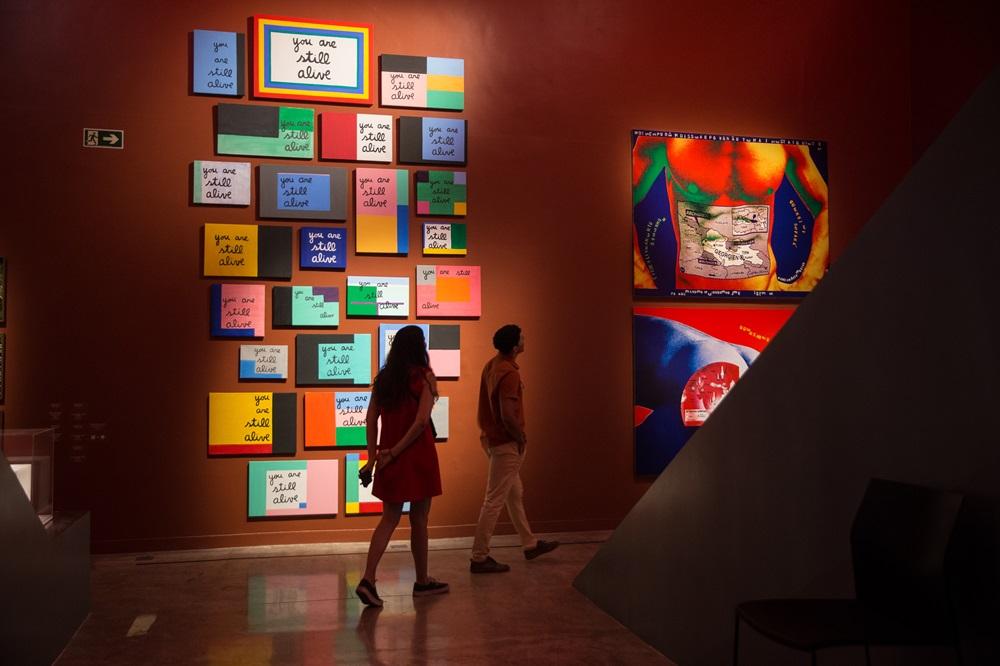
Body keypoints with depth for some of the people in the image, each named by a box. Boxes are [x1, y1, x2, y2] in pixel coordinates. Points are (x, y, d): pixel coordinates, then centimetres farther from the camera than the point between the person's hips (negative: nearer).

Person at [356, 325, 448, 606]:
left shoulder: (383, 378, 7)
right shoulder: (424, 376, -8)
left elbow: (371, 419, 4)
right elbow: (421, 421, -17)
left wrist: (373, 456, 4)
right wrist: (395, 452, -13)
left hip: (391, 456, 5)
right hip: (418, 456, -4)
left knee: (389, 518, 10)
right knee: (418, 520, 8)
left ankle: (368, 579, -5)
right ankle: (422, 581, 22)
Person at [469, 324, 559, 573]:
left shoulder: (492, 365, 6)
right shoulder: (509, 374, -23)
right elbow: (508, 415, -28)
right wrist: (521, 438, -12)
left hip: (493, 438, 10)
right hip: (506, 443, -10)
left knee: (515, 494, 20)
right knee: (495, 500, -3)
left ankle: (530, 544, 34)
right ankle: (479, 558, 4)